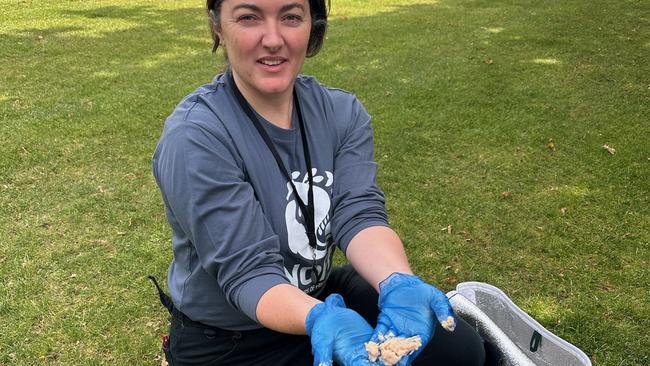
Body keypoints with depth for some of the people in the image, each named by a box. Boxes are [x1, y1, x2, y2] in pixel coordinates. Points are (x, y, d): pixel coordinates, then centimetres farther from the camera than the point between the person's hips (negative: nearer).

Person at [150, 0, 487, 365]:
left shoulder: (342, 112, -6)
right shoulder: (195, 138, -23)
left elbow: (359, 215, -17)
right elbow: (248, 270, -26)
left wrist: (399, 285, -36)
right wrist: (321, 319, -43)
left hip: (324, 294, 5)